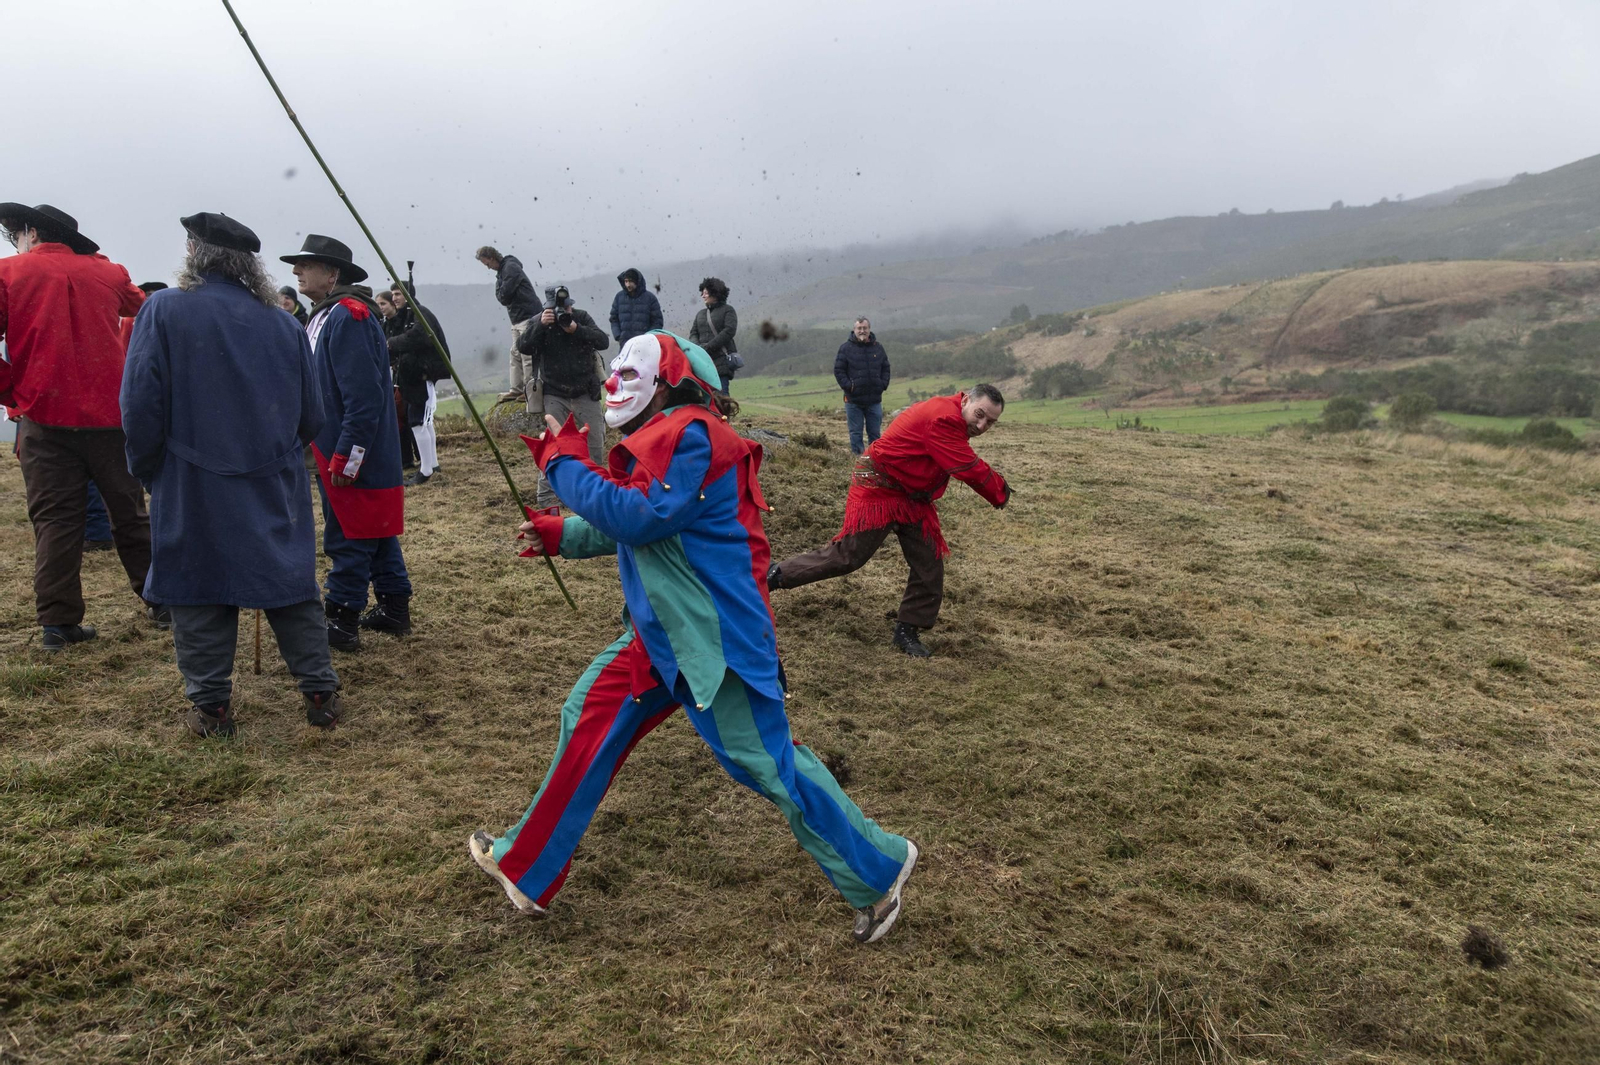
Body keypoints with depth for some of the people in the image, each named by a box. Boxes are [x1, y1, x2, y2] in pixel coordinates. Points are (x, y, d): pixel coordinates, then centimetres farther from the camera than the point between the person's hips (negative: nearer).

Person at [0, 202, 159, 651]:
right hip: (110, 413, 2)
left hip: (44, 416, -2)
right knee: (130, 512, 12)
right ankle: (161, 602, 15)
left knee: (54, 521, 4)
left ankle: (58, 622, 5)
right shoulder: (105, 272, 9)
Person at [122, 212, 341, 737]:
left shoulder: (164, 310, -7)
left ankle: (211, 707, 14)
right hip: (276, 489, 3)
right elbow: (311, 415, 6)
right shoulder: (283, 324, 3)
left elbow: (141, 405, -10)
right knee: (292, 588, 11)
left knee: (198, 595, 8)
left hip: (193, 489, -3)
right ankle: (320, 693, 14)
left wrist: (146, 469, 5)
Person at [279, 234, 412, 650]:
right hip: (337, 453, 10)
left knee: (348, 537, -2)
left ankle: (342, 623, 6)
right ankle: (394, 609, 24)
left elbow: (364, 397, -23)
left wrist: (346, 457, -22)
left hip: (356, 457, -10)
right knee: (376, 532, 15)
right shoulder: (324, 316, 16)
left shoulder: (347, 316, -17)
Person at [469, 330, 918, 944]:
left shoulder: (690, 436, -16)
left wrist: (566, 463, -16)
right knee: (588, 722, 12)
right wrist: (561, 535, 14)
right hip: (660, 634, 10)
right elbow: (631, 531, 23)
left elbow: (640, 519, -26)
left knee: (769, 762, -4)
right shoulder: (660, 440, 15)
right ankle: (525, 867, 27)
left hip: (715, 635, -10)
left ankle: (877, 873, 14)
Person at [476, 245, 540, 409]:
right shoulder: (502, 272, 19)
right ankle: (517, 390, 12)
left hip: (528, 317, -10)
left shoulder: (511, 268, -11)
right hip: (517, 319, 10)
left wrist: (502, 296, 2)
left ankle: (530, 391, -10)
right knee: (516, 354, 10)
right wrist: (503, 296, -2)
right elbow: (500, 296, 16)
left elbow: (504, 295, -17)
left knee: (527, 354, -11)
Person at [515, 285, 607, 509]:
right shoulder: (540, 322, -1)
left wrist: (576, 329, -25)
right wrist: (541, 326, -27)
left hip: (585, 392, 2)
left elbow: (603, 342, -12)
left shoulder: (582, 317, 0)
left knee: (596, 440, 9)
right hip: (555, 395, -2)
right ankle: (547, 497, -8)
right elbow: (524, 347, -15)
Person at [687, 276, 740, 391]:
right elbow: (693, 333, 15)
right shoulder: (700, 314, 21)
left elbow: (729, 331, -9)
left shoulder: (728, 311, 4)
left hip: (722, 360, -5)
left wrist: (708, 346, -14)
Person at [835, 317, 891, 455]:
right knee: (856, 432, 3)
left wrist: (883, 384, 1)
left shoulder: (878, 347, 8)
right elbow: (838, 370, -3)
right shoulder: (846, 348, -3)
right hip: (854, 399, -3)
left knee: (875, 433, 8)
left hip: (874, 399, 3)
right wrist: (848, 386, -13)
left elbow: (886, 368, 15)